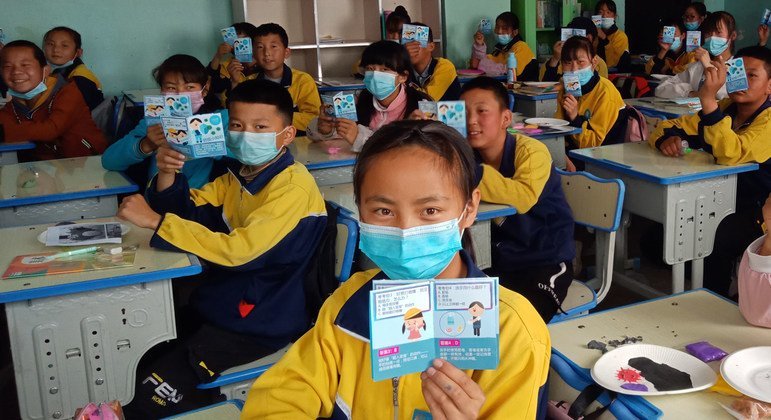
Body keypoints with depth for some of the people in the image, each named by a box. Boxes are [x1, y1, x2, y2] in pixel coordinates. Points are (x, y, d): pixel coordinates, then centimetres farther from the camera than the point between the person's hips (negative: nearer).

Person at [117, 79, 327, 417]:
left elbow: (239, 249, -29)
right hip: (221, 299, 8)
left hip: (259, 322, -8)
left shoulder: (293, 185, -20)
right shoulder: (238, 174, 5)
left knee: (150, 392, -13)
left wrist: (154, 220, -27)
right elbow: (188, 213, 11)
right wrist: (167, 176, -9)